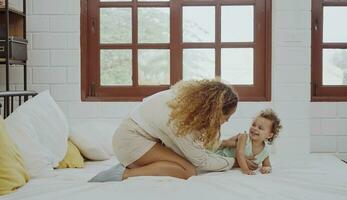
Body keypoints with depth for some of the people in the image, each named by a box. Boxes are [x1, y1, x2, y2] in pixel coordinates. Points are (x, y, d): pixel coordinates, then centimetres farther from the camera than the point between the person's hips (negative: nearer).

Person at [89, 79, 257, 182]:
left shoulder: (193, 95, -10)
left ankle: (133, 164, 2)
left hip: (140, 131, 9)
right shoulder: (182, 119, -30)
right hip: (132, 139, -9)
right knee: (188, 170, -22)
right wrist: (234, 162, -6)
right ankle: (124, 174, -19)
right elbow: (201, 161, -18)